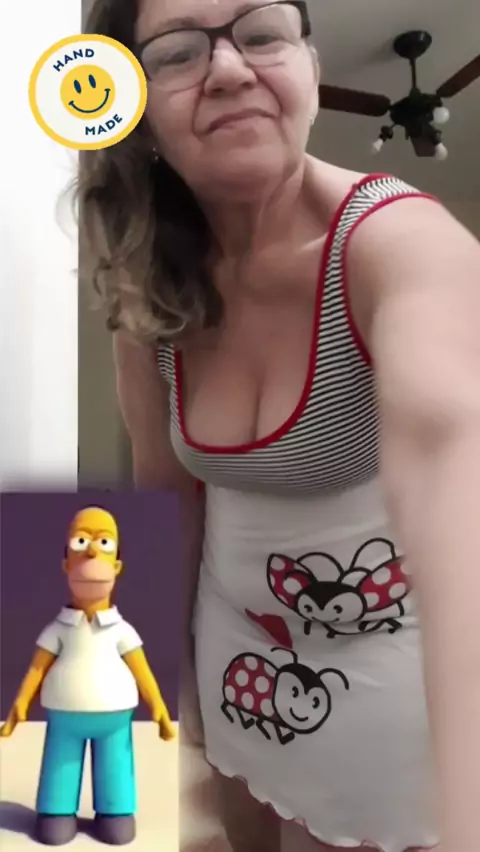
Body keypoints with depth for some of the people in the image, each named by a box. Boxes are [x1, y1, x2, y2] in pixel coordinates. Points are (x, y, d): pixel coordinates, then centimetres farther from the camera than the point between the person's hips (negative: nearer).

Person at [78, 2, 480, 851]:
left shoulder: (397, 237, -27)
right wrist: (171, 671, 7)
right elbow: (167, 486, -1)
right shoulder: (148, 289, -10)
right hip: (236, 638, 5)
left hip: (395, 652, -4)